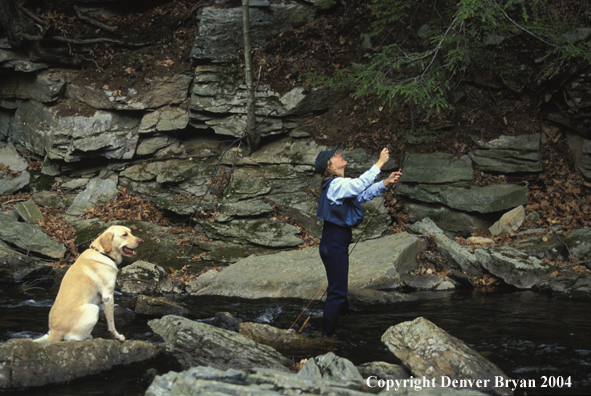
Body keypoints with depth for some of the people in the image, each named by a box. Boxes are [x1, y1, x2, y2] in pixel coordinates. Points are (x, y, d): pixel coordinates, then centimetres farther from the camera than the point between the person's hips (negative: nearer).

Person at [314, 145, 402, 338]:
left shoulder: (340, 184, 14)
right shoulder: (336, 184, -17)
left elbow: (363, 194, 13)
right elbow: (360, 184, -32)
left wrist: (385, 183, 1)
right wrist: (379, 163, -27)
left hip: (336, 244, 11)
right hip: (334, 244, -11)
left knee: (337, 289, 19)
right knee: (337, 293, -6)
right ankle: (327, 335, -1)